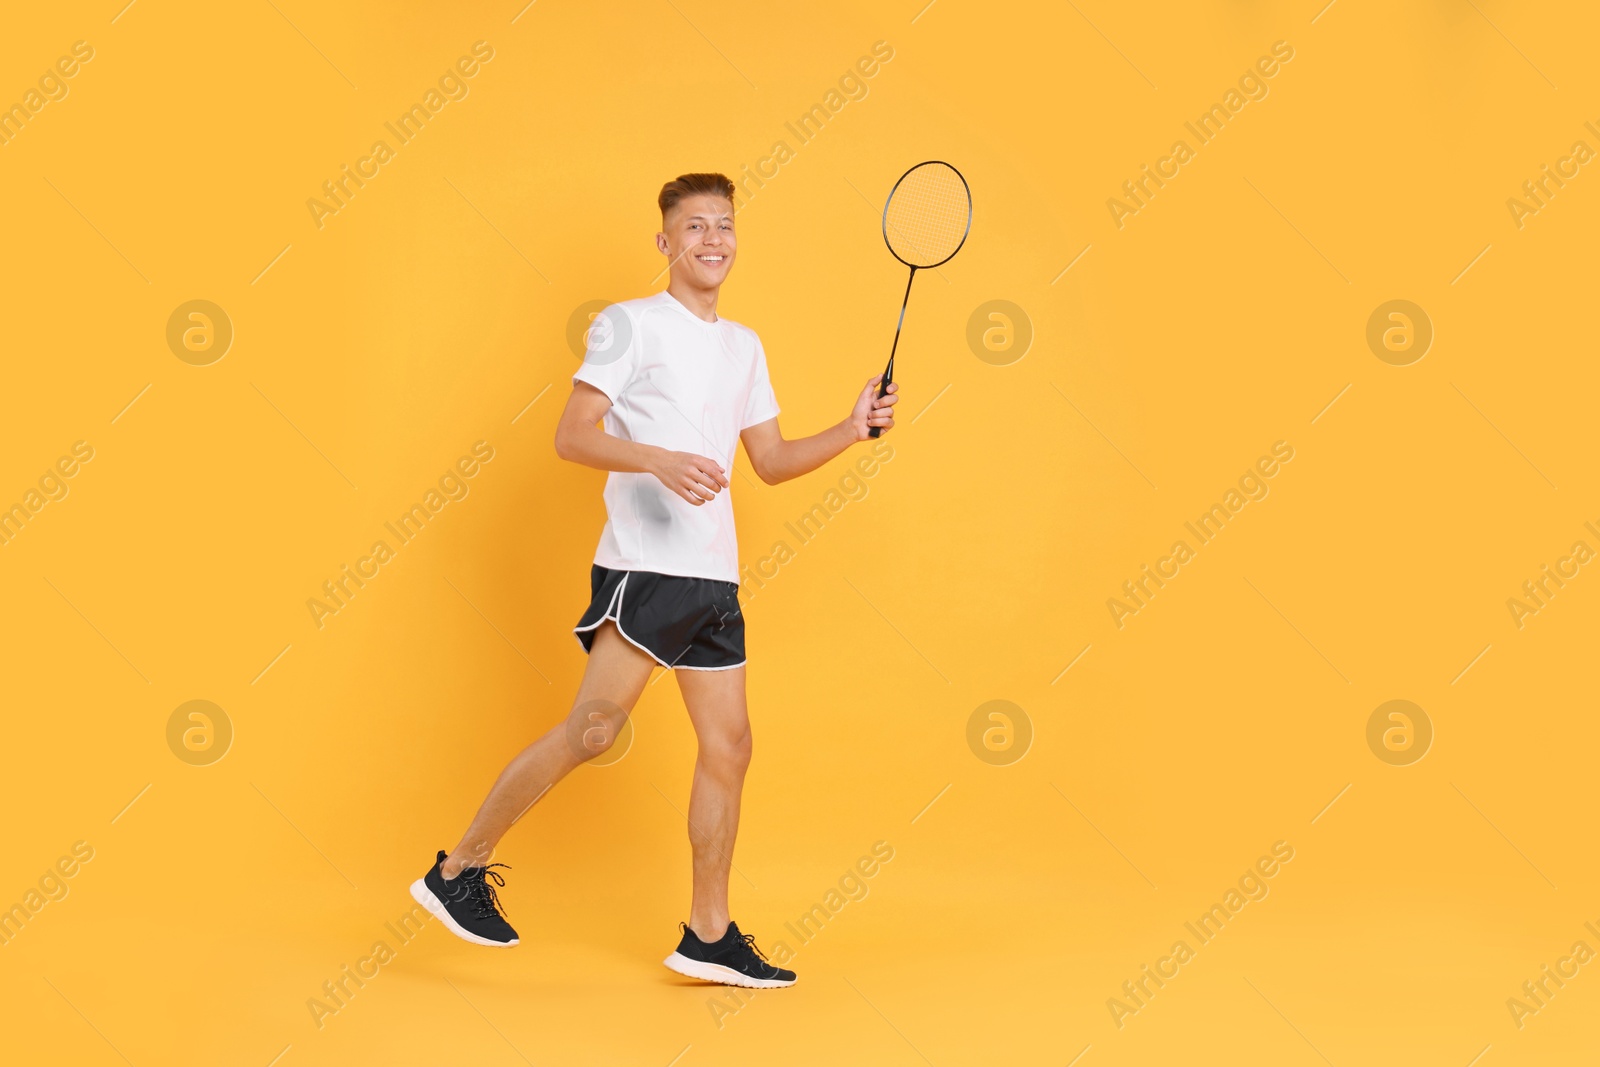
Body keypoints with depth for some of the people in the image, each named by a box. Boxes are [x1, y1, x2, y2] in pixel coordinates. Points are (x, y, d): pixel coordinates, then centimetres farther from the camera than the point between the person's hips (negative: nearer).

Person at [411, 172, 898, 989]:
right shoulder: (631, 324, -1)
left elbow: (771, 462, 23)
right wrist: (659, 460, -24)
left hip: (714, 576, 7)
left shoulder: (744, 347, 19)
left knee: (728, 744, 5)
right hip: (642, 564, -7)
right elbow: (571, 437, -9)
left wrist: (850, 431, 10)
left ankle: (708, 935, 13)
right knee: (594, 726, -15)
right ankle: (459, 870, -2)